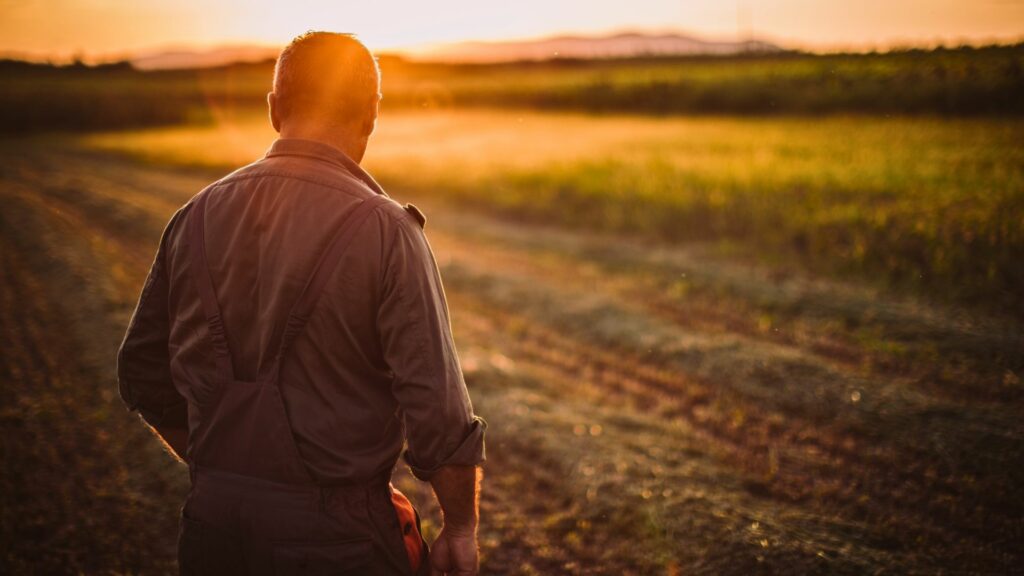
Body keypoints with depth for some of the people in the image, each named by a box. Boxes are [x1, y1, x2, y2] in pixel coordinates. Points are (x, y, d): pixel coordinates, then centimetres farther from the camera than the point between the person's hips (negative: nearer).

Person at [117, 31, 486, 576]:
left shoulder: (197, 217, 1)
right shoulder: (383, 230, -15)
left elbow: (142, 374, 10)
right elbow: (437, 411, -17)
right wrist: (460, 529, -2)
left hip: (214, 521, 5)